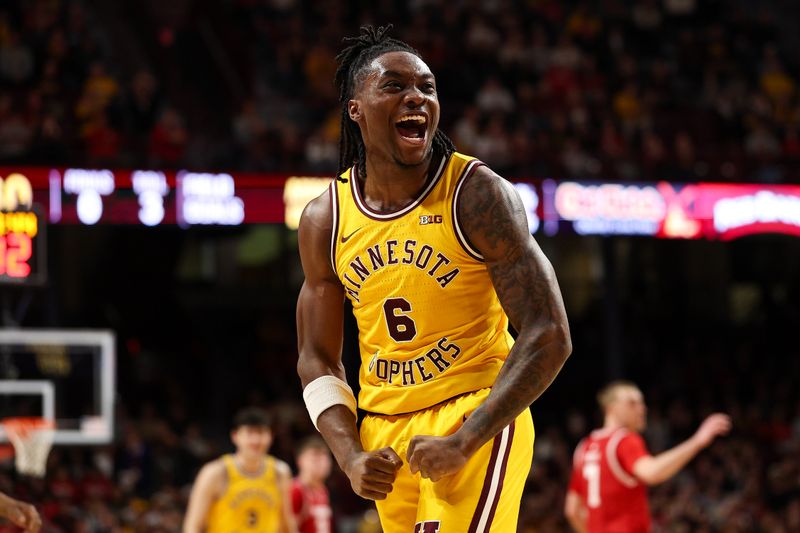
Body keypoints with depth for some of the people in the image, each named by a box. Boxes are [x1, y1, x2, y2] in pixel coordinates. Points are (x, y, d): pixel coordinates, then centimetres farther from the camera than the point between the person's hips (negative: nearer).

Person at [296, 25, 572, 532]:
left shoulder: (478, 194, -13)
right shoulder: (325, 219, 1)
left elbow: (549, 337, -15)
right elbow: (318, 360, 10)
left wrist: (462, 443, -21)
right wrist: (351, 455, -7)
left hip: (476, 417, -5)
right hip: (384, 428, 5)